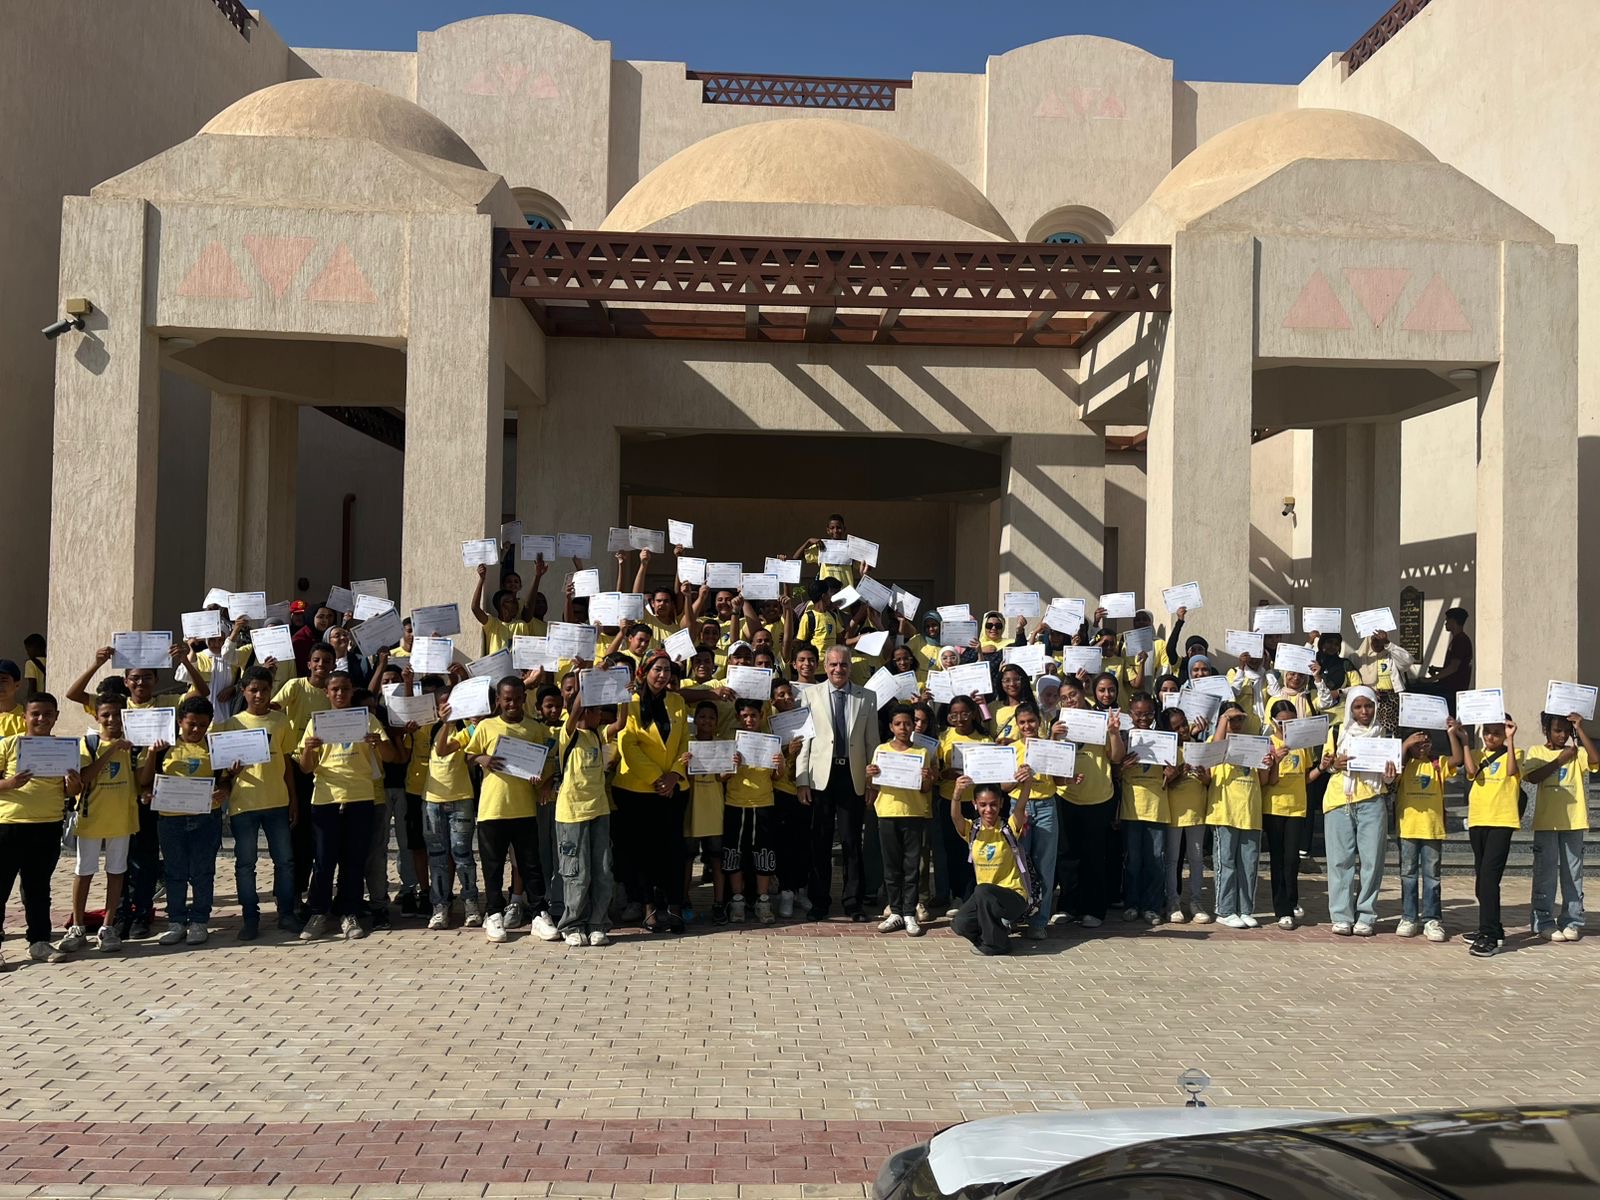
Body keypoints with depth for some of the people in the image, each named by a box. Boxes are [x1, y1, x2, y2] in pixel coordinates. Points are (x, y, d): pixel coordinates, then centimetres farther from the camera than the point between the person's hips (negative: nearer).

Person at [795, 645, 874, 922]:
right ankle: (819, 902, 15)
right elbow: (804, 736, 2)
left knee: (852, 842, 3)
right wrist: (801, 779, -3)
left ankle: (853, 903, 13)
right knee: (820, 843, 6)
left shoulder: (867, 698, 8)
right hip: (821, 776, 0)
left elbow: (871, 740, 8)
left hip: (853, 776, 0)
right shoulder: (811, 695, 6)